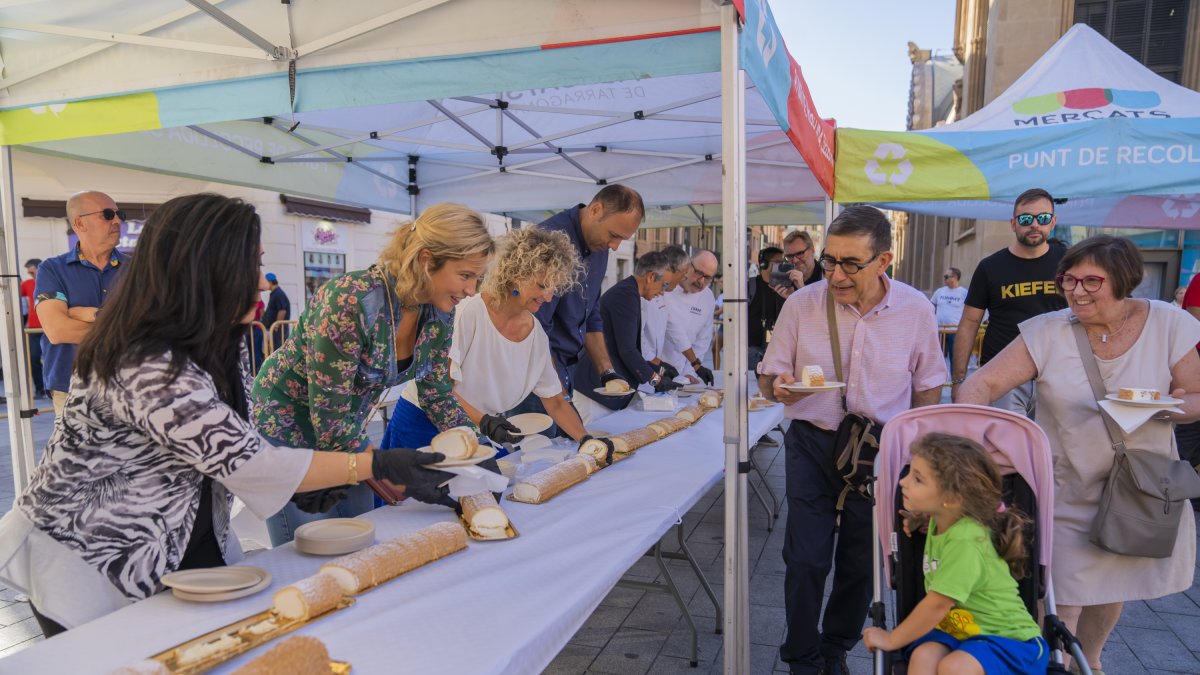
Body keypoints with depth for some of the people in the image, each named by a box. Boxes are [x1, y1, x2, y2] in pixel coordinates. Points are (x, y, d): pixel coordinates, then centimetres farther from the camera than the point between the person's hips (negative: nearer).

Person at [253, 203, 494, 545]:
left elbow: (439, 392, 1)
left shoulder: (440, 315, -12)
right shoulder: (351, 301, -33)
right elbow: (328, 417, -29)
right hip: (285, 425, -6)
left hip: (348, 429, 7)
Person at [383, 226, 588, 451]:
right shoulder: (468, 313, -21)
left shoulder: (537, 335, -3)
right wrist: (483, 421, -29)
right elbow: (435, 384, -20)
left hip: (476, 432, 5)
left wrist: (585, 439, -10)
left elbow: (555, 403, 2)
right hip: (423, 422, -5)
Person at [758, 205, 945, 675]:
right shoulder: (801, 304, -9)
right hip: (813, 444, -1)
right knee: (806, 559, -1)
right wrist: (780, 387, -24)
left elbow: (927, 386, 7)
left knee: (861, 561, 12)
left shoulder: (915, 309, -6)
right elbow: (769, 377, -1)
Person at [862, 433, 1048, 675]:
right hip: (958, 628, 7)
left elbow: (938, 604, -22)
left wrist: (891, 639, -10)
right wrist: (920, 518, 9)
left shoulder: (965, 541, -25)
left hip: (1008, 637, -7)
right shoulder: (942, 520, 1)